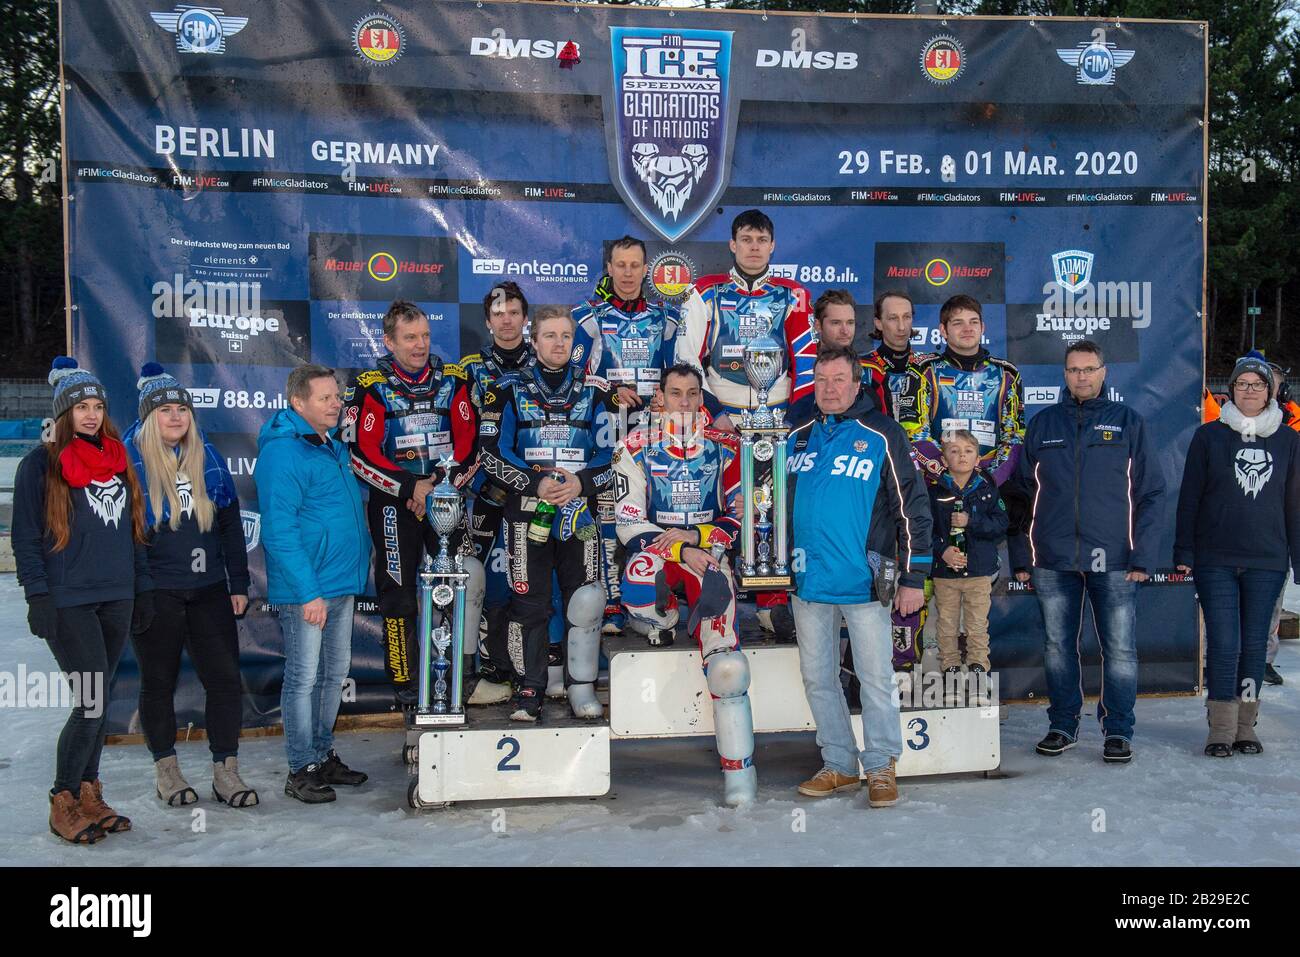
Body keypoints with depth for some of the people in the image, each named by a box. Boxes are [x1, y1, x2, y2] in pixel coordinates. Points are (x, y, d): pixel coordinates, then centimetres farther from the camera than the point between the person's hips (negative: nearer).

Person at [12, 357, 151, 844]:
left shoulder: (118, 460, 14)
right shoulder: (41, 463, -2)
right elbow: (25, 536, -5)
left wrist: (143, 588, 14)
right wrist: (38, 596, -12)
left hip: (116, 599, 5)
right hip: (68, 603, -5)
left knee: (98, 703, 10)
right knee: (91, 703, -9)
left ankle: (89, 797, 20)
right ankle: (64, 803, 6)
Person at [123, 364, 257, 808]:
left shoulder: (208, 458, 7)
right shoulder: (128, 459, -4)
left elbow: (231, 523, 11)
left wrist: (239, 584, 8)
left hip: (208, 590, 3)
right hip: (154, 593, -3)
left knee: (225, 677, 2)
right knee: (158, 682, 10)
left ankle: (226, 771, 12)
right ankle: (166, 768, 25)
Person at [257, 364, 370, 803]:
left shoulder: (333, 447, 13)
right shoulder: (282, 452, -15)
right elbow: (279, 531, -21)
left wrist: (357, 569, 16)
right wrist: (308, 592, -23)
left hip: (341, 585, 9)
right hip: (306, 590, -9)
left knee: (334, 674, 16)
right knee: (303, 679, 1)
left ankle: (324, 755, 29)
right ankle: (302, 770, 11)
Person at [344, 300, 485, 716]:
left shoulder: (451, 380, 7)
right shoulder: (370, 387, -2)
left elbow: (468, 438, 4)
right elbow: (361, 454, -8)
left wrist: (443, 481, -11)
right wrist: (411, 487, -15)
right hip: (394, 503, -2)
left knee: (469, 576, -8)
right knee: (399, 597, 1)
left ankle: (464, 668, 7)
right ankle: (407, 689, 10)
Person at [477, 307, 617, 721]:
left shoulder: (595, 392, 9)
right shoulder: (511, 392, 6)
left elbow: (610, 453, 7)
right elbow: (492, 454, 1)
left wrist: (582, 481, -12)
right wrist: (535, 483, -12)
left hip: (579, 508, 1)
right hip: (527, 511, -1)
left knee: (586, 601, -4)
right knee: (529, 603, 1)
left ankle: (582, 688, 8)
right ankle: (530, 687, 13)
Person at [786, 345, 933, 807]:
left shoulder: (882, 435, -4)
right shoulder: (797, 438, 9)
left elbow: (913, 507, -4)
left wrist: (914, 578, -7)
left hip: (865, 579, -5)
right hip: (808, 580, 5)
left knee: (875, 678, 1)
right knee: (818, 678, 10)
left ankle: (881, 767, 15)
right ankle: (839, 765, 23)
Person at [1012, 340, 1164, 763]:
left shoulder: (1127, 421, 5)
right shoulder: (1042, 424, 9)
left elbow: (1151, 493, 2)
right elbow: (1023, 494, 10)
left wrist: (1143, 555, -7)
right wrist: (1022, 557, 4)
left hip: (1114, 561, -2)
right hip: (1053, 561, 2)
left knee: (1120, 649, 1)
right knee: (1058, 647, 9)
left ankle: (1118, 729, 14)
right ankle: (1062, 725, 22)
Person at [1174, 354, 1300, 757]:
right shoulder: (1209, 436, 3)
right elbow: (1189, 497, 2)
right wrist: (1183, 553, -2)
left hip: (1266, 562, 2)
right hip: (1216, 561, -2)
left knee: (1254, 644, 7)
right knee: (1224, 644, -5)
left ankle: (1246, 726, 17)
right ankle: (1221, 729, 3)